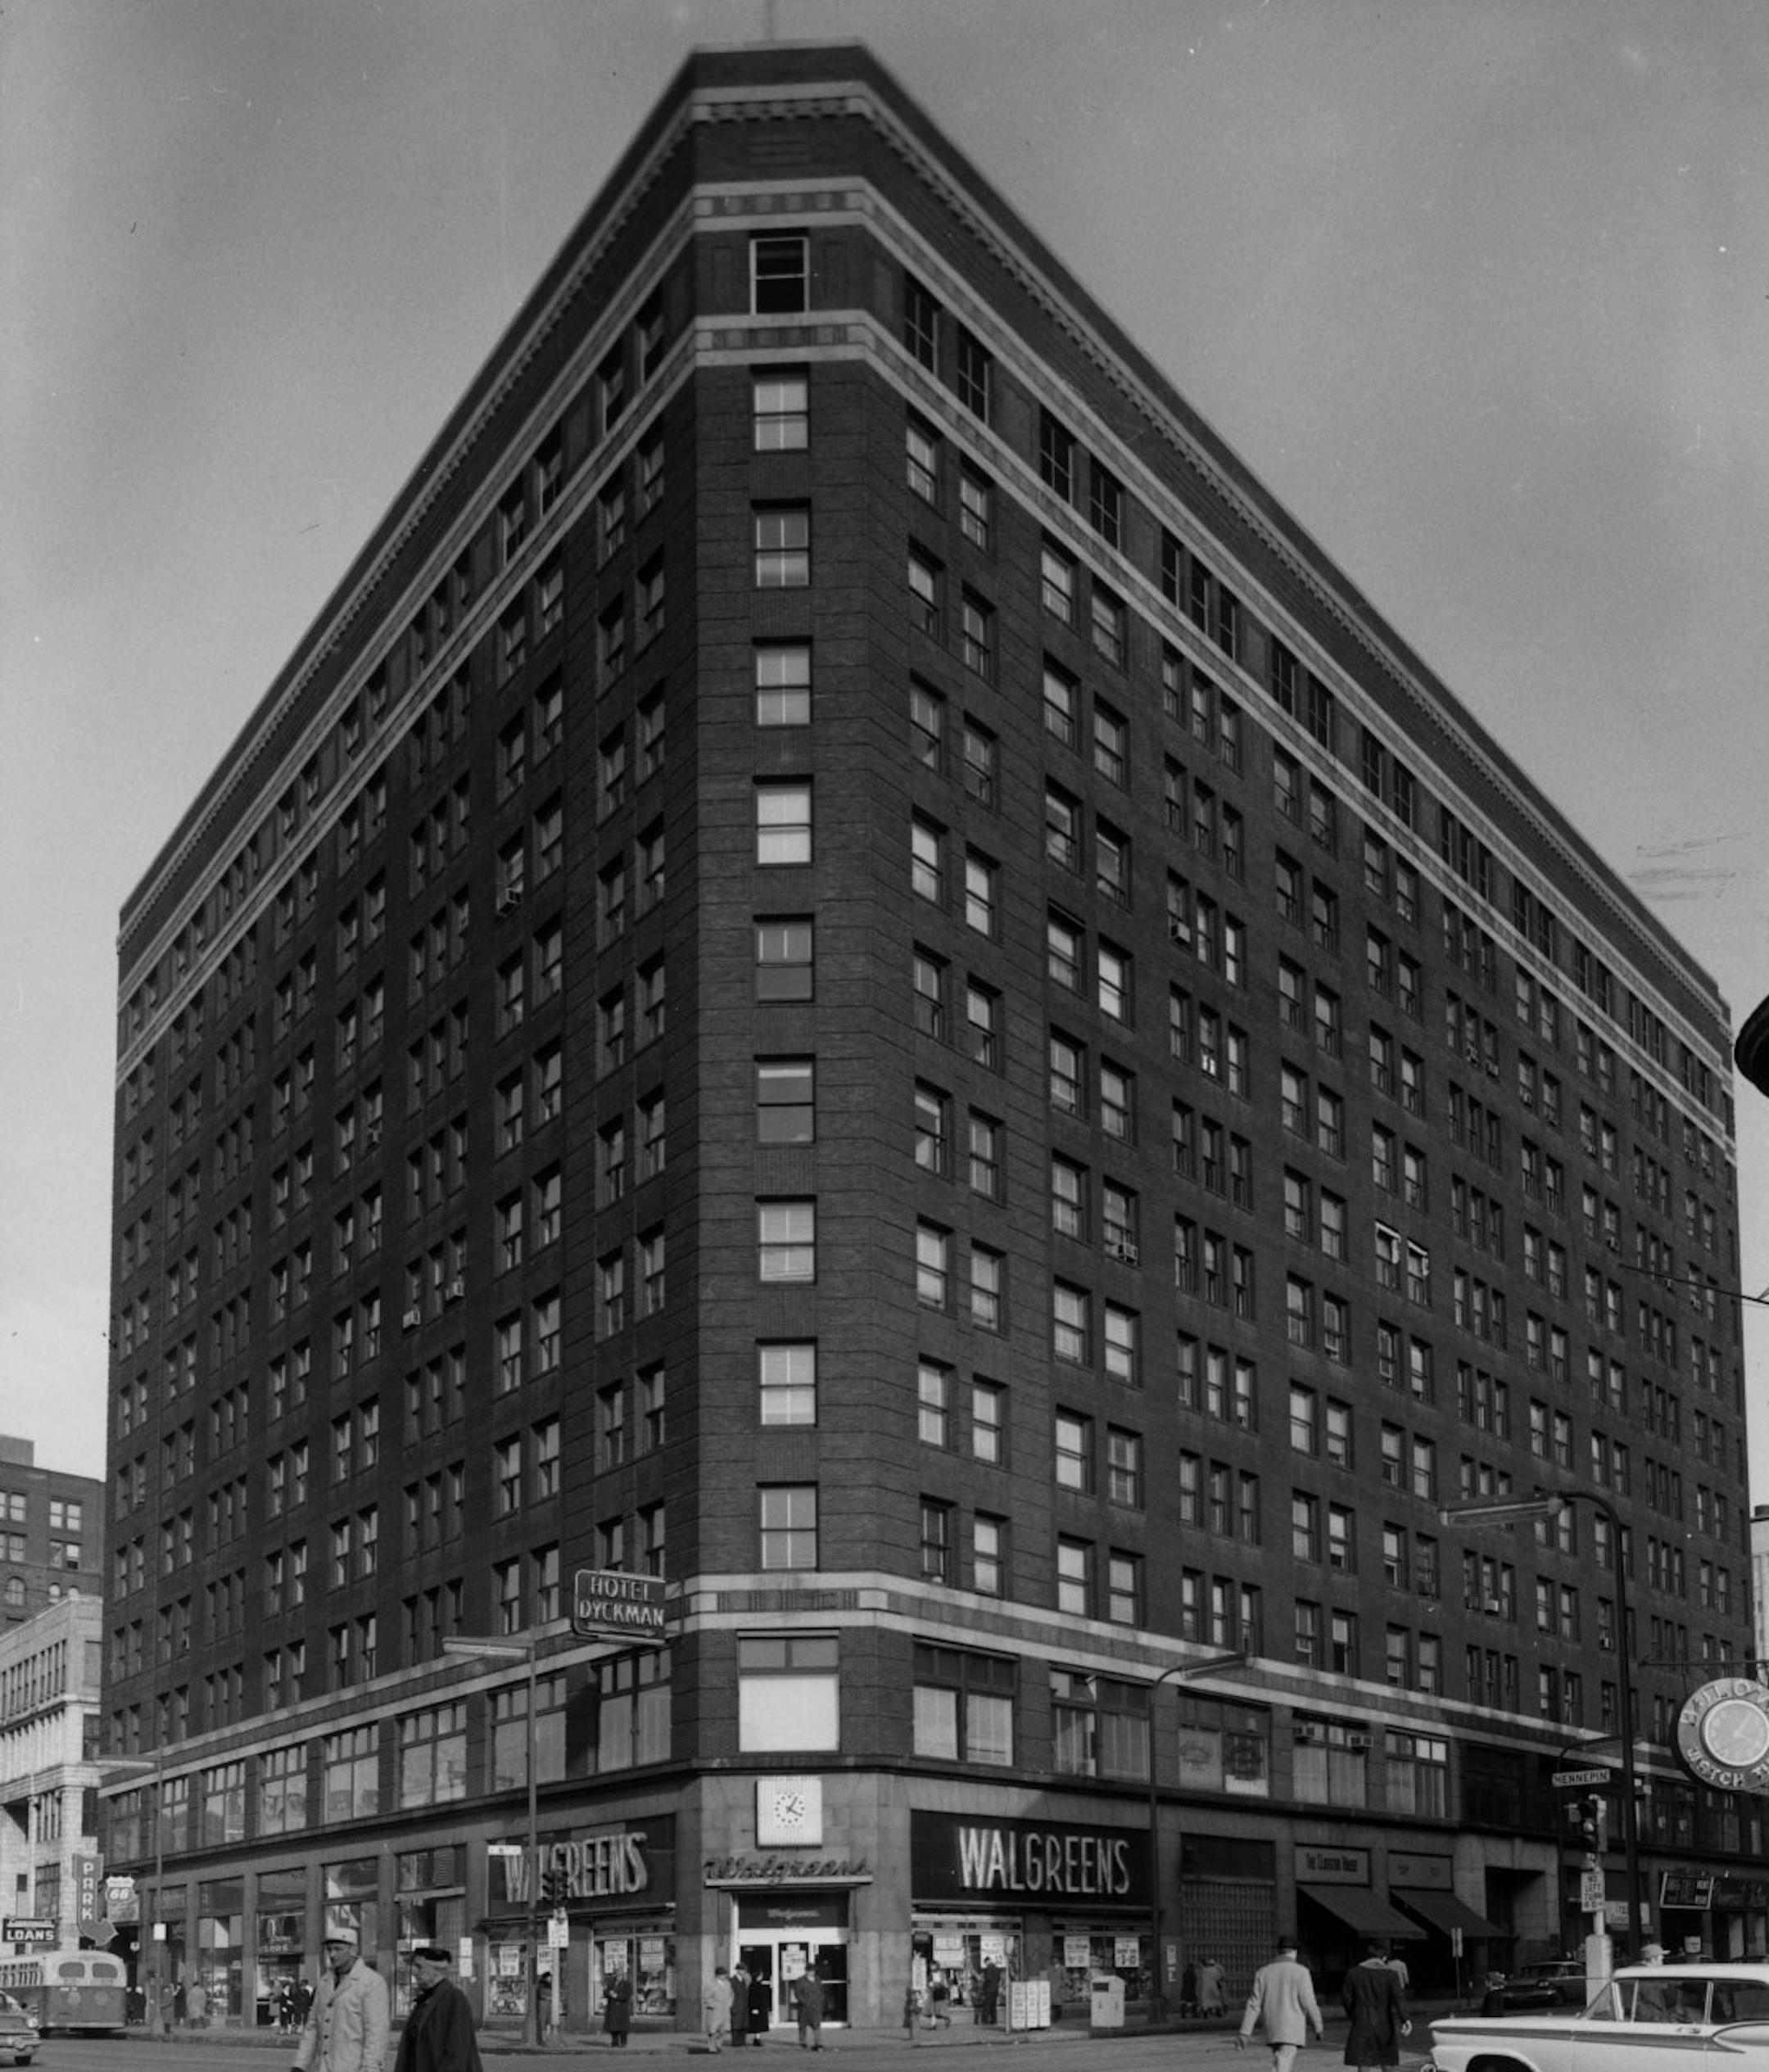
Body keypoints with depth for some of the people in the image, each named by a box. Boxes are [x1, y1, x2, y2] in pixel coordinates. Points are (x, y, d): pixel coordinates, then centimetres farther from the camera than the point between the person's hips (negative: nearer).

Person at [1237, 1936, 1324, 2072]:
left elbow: (1254, 2005, 4)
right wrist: (1319, 2028, 3)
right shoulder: (1300, 1971, -7)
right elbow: (1309, 2003, -9)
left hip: (1272, 2030, 5)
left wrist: (1245, 2032, 3)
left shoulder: (1263, 1972, 6)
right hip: (1292, 2029, -5)